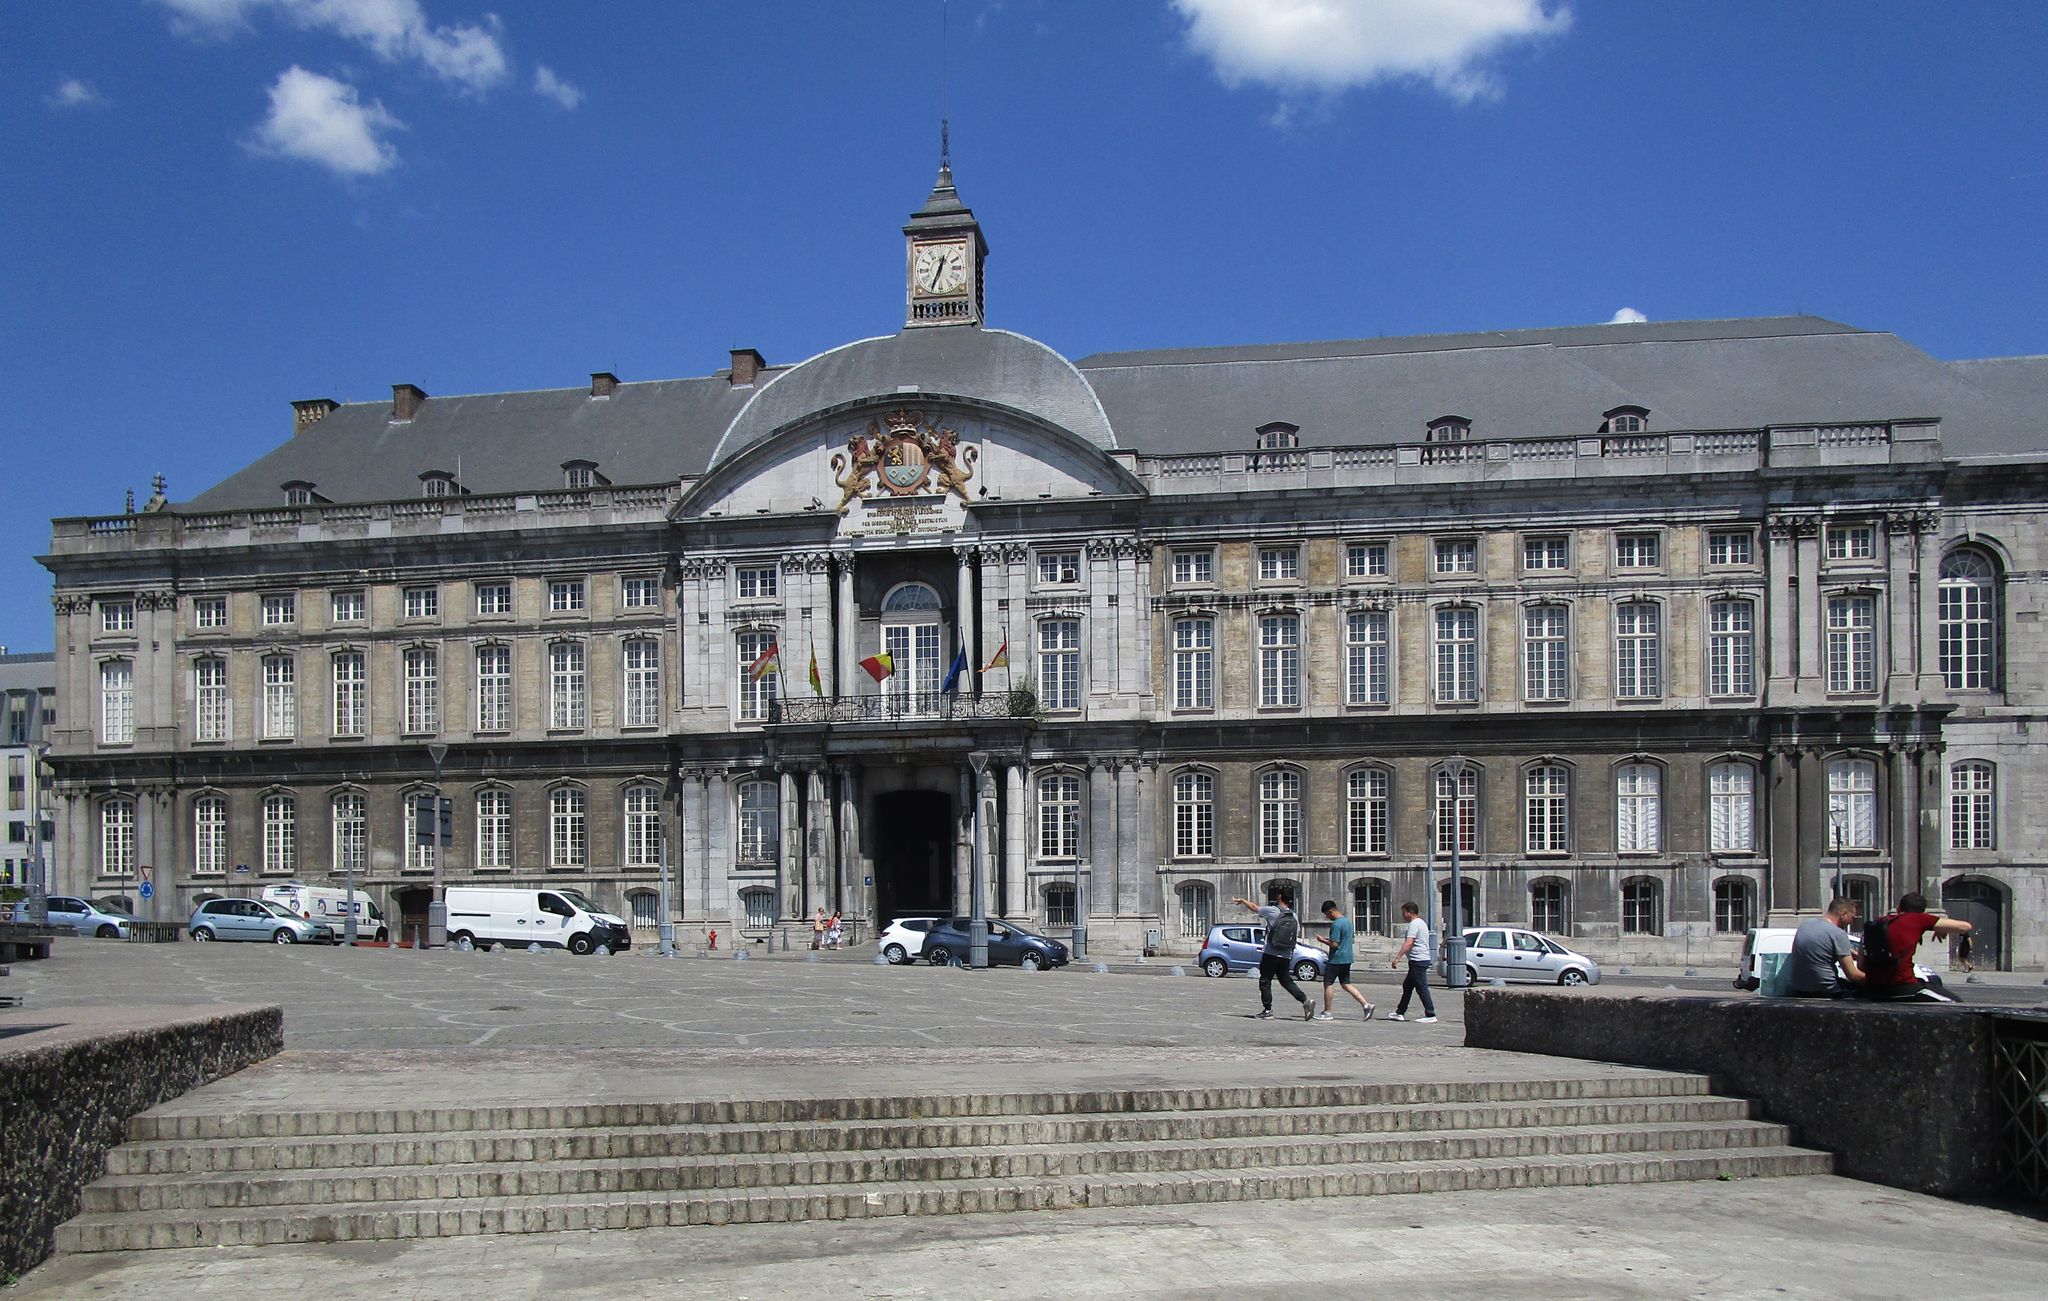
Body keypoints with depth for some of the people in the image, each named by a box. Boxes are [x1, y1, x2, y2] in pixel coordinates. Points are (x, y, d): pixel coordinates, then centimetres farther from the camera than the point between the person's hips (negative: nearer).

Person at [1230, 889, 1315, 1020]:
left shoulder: (1272, 911, -10)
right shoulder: (1294, 917, 4)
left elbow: (1254, 907, 4)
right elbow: (1297, 935, 8)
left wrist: (1241, 900, 21)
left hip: (1270, 954, -5)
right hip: (1286, 956, 5)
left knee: (1265, 981, 7)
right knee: (1286, 980, 15)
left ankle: (1268, 1011, 7)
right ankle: (1305, 1000, -1)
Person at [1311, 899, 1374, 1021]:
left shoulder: (1336, 924, -19)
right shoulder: (1347, 920, 12)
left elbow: (1334, 944, -22)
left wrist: (1322, 940, -7)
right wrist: (1329, 938, 16)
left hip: (1336, 959, -9)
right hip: (1347, 958, 9)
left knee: (1328, 984, 1)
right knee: (1346, 984, 13)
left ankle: (1326, 1013, 5)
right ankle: (1366, 1005, 2)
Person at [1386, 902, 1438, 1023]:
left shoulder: (1414, 924, -14)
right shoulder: (1421, 923, 19)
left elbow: (1408, 943, -25)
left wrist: (1397, 957, -27)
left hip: (1418, 960, -11)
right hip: (1423, 959, 11)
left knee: (1422, 988, -8)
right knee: (1407, 986, 15)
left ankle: (1430, 1016, -7)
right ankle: (1400, 1012, 21)